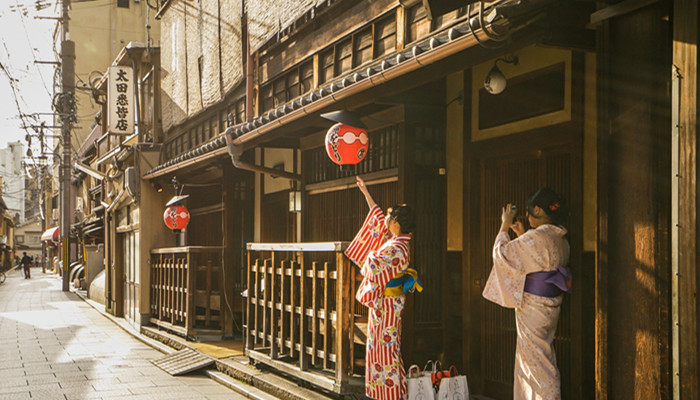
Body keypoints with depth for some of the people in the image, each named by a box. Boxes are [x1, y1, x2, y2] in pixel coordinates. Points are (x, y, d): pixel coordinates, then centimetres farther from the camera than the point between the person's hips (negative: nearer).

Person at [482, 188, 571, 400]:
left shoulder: (536, 237, -20)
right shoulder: (560, 240, 7)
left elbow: (501, 253, -13)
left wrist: (504, 226, -1)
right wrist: (522, 236, 22)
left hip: (533, 305, -9)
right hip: (551, 304, 9)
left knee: (536, 359, -2)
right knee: (543, 358, 17)